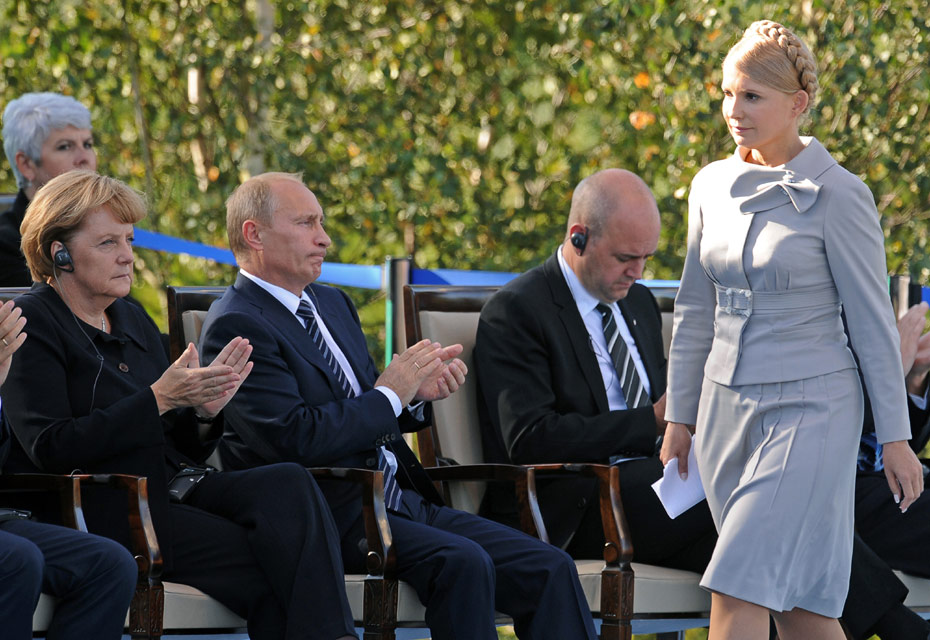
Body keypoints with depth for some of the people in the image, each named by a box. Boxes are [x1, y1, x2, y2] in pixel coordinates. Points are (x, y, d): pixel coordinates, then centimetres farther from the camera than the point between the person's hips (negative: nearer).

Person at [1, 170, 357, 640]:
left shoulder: (132, 321, 21)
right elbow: (50, 448, -14)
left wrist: (203, 410, -3)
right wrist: (158, 400, -17)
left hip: (172, 488, 7)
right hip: (102, 511, -7)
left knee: (288, 484, -24)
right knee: (266, 567, -27)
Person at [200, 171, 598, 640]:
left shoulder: (333, 304, 21)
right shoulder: (237, 325, -8)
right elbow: (293, 438, -20)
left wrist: (418, 392, 5)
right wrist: (390, 395, -11)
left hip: (403, 503, 9)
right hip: (332, 516, -9)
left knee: (550, 570, -9)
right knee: (462, 562, -32)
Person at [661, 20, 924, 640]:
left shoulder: (836, 195, -9)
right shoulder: (713, 187, 8)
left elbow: (873, 320, -6)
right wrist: (679, 415, 17)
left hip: (809, 409, -6)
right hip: (727, 404, 6)